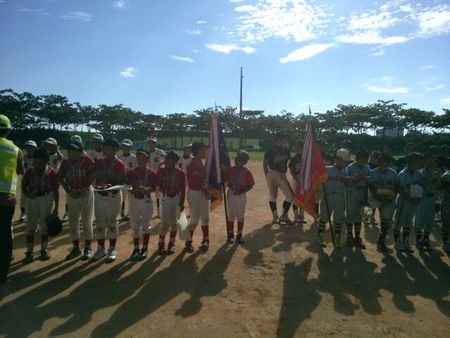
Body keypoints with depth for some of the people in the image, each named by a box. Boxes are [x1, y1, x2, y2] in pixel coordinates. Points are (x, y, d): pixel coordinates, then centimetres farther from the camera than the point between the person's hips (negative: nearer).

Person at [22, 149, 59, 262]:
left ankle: (44, 250, 22)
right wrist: (27, 194, -16)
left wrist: (56, 207, -5)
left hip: (46, 199, -1)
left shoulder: (52, 172, -5)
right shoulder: (29, 172, 1)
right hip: (32, 200, 1)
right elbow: (23, 186, 7)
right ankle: (30, 251, 11)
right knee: (31, 226, 3)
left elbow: (56, 190, -3)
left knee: (44, 225, 9)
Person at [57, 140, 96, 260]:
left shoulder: (86, 159, -9)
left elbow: (93, 174, -11)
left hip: (86, 193, -4)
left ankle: (87, 248, 14)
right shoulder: (65, 162, 2)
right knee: (72, 222, 9)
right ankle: (76, 248, 23)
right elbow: (60, 177, 3)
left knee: (86, 222, 2)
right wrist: (68, 190, -8)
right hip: (72, 194, 4)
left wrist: (85, 188, -17)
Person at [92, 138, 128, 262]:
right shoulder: (98, 162, 4)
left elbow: (121, 183, -12)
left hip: (114, 196, -4)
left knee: (112, 223, 6)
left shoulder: (120, 165, -9)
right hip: (99, 195, 4)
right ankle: (101, 248, 26)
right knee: (100, 223, 12)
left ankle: (112, 249, 19)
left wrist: (112, 186, -29)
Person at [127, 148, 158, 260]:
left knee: (146, 225, 9)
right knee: (134, 226, 8)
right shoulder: (131, 172, 1)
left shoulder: (152, 173, -2)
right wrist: (133, 190, -22)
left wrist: (146, 190, -24)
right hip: (134, 200, 1)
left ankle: (145, 249, 22)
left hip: (146, 200, -1)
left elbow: (154, 187, -5)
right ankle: (136, 249, 21)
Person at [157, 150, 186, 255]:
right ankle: (161, 243, 16)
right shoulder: (161, 171, -6)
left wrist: (182, 202, -4)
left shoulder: (180, 173, -10)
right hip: (164, 198, 0)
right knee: (165, 222, -1)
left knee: (174, 222, 8)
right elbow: (157, 184, 0)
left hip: (176, 198, 0)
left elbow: (183, 189, -5)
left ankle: (171, 243, 24)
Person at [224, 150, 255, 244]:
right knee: (231, 215, 10)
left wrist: (241, 191, -18)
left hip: (241, 195, -1)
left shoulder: (247, 172, -11)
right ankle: (231, 234, 24)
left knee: (241, 215, 10)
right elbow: (225, 180, 4)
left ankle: (239, 234, 24)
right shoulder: (230, 170, -4)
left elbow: (250, 185, -9)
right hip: (231, 194, 2)